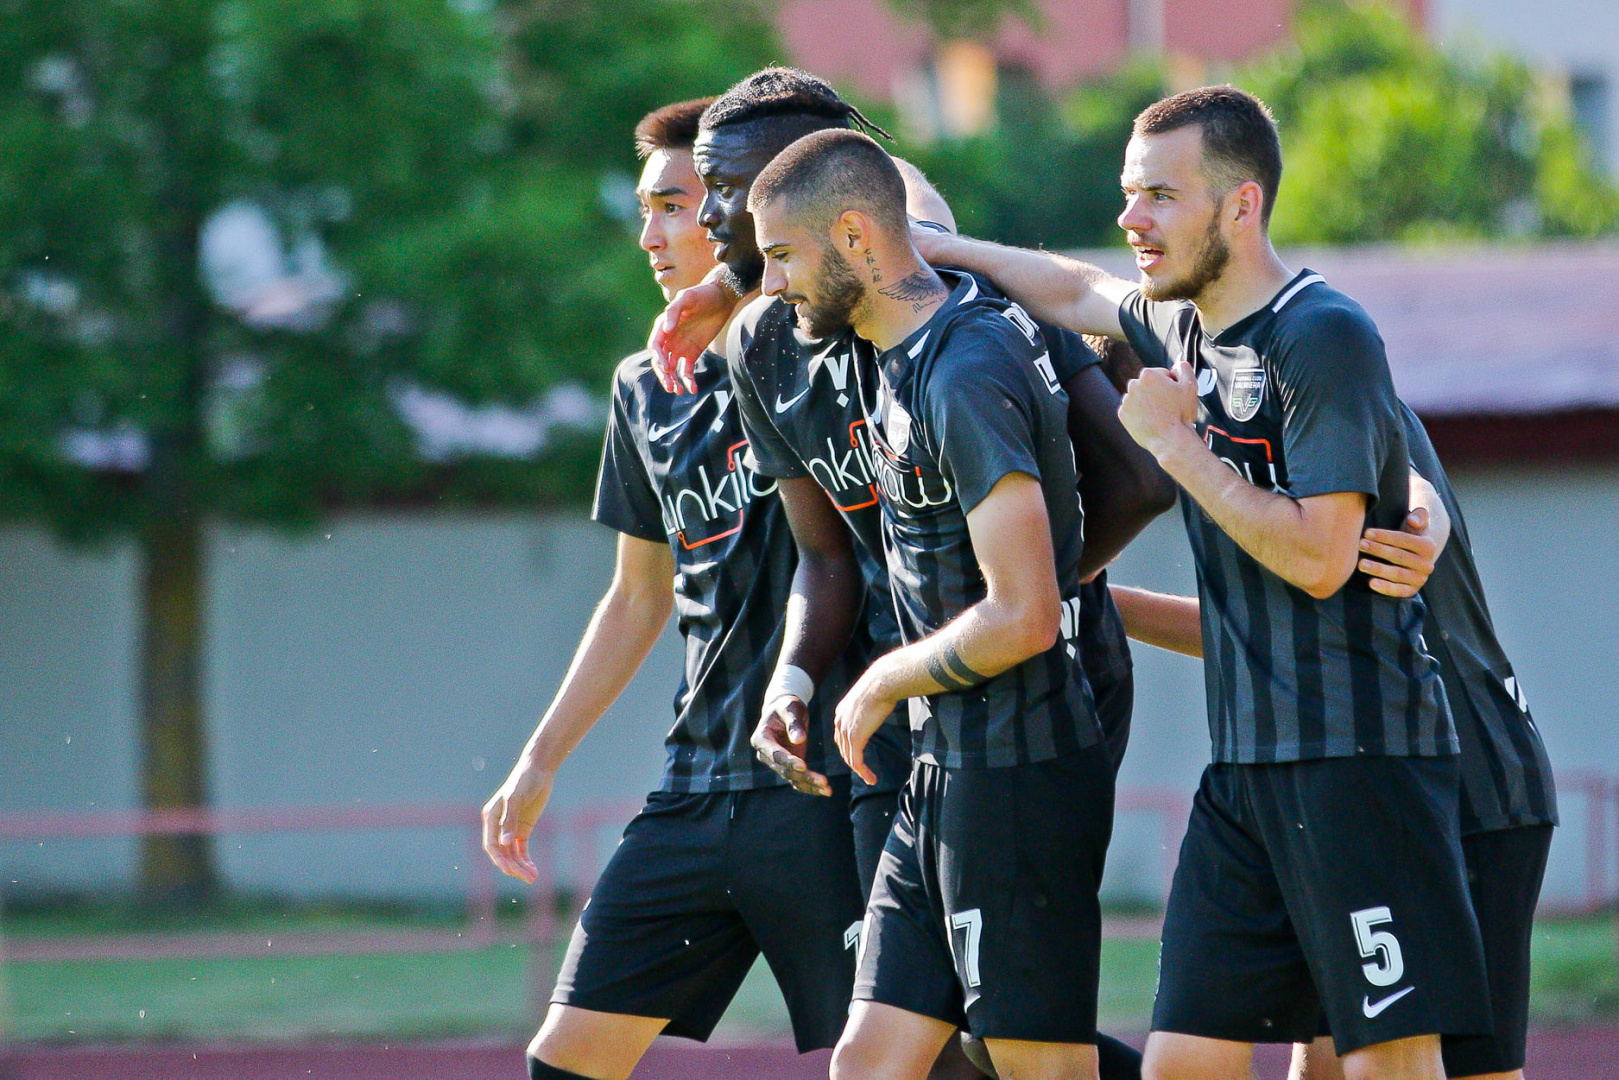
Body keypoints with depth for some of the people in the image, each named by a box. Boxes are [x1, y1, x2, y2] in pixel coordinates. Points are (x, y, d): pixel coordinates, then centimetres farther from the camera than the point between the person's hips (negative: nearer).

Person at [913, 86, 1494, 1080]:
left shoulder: (1326, 337, -13)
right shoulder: (1183, 325, 13)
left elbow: (1319, 557, -20)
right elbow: (1078, 292, 35)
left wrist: (1177, 444, -12)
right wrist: (919, 244, 29)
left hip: (1359, 755, -8)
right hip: (1246, 765, 8)